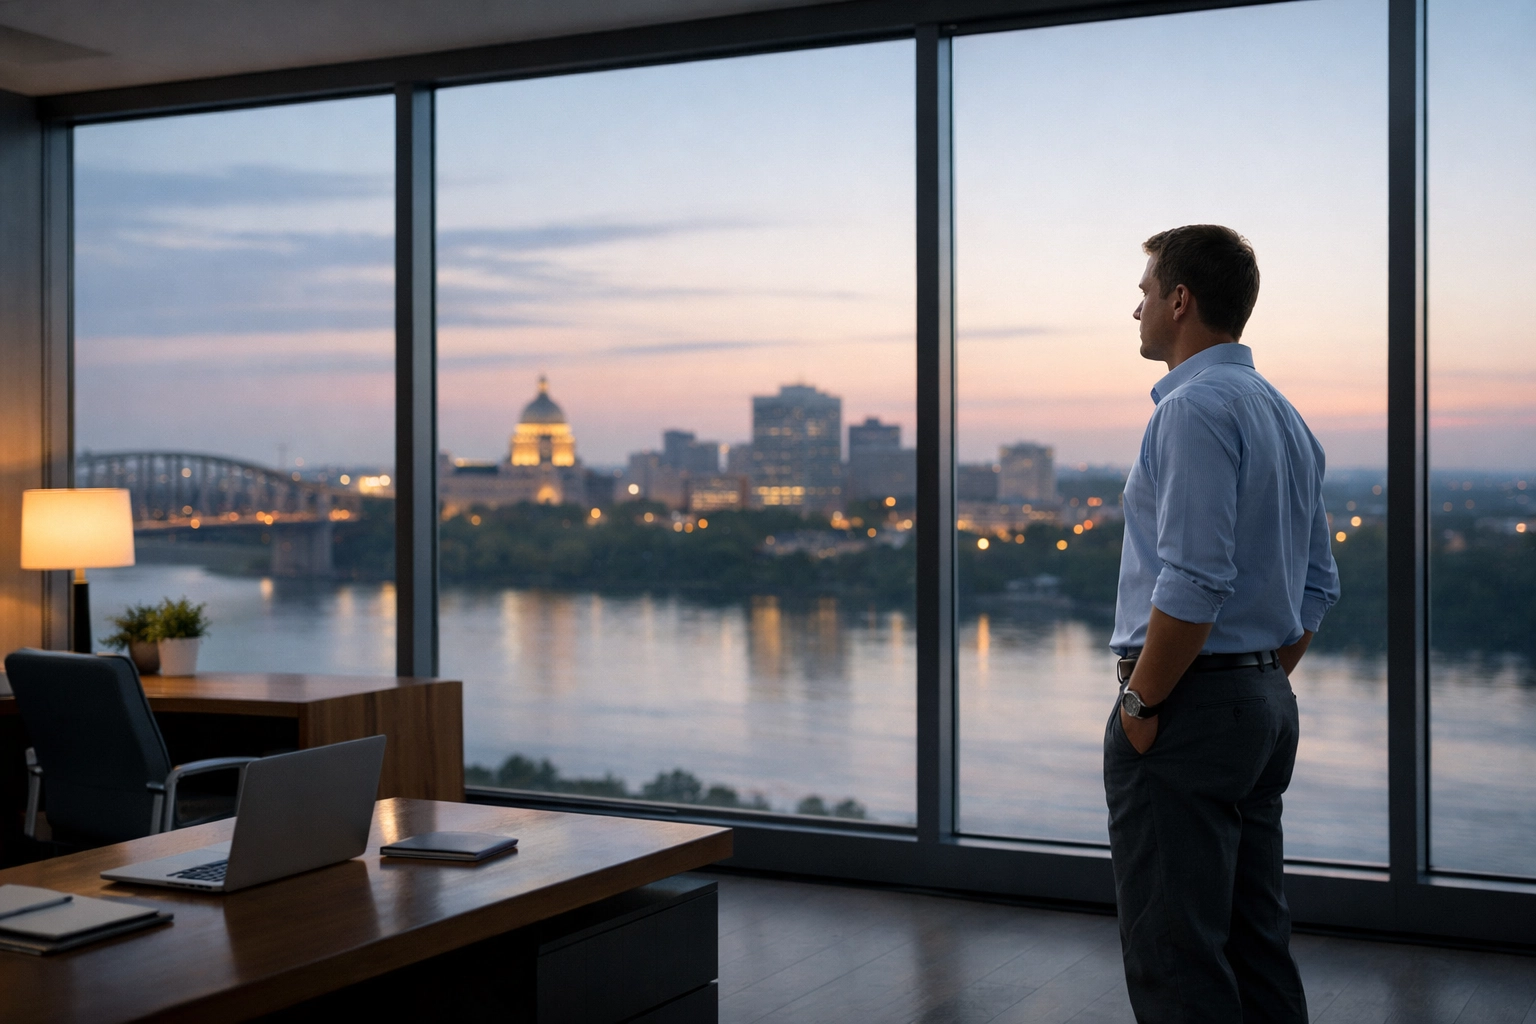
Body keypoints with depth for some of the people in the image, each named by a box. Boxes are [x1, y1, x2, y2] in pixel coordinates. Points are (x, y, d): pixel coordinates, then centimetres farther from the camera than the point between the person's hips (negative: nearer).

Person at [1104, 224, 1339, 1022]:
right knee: (1257, 946, 15)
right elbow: (1318, 586, 18)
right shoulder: (1284, 415, 15)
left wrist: (1141, 703, -14)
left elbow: (1193, 582, -23)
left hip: (1187, 709, -10)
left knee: (1175, 958, -5)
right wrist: (1263, 684, 19)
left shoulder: (1195, 406, -15)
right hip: (1267, 704, 10)